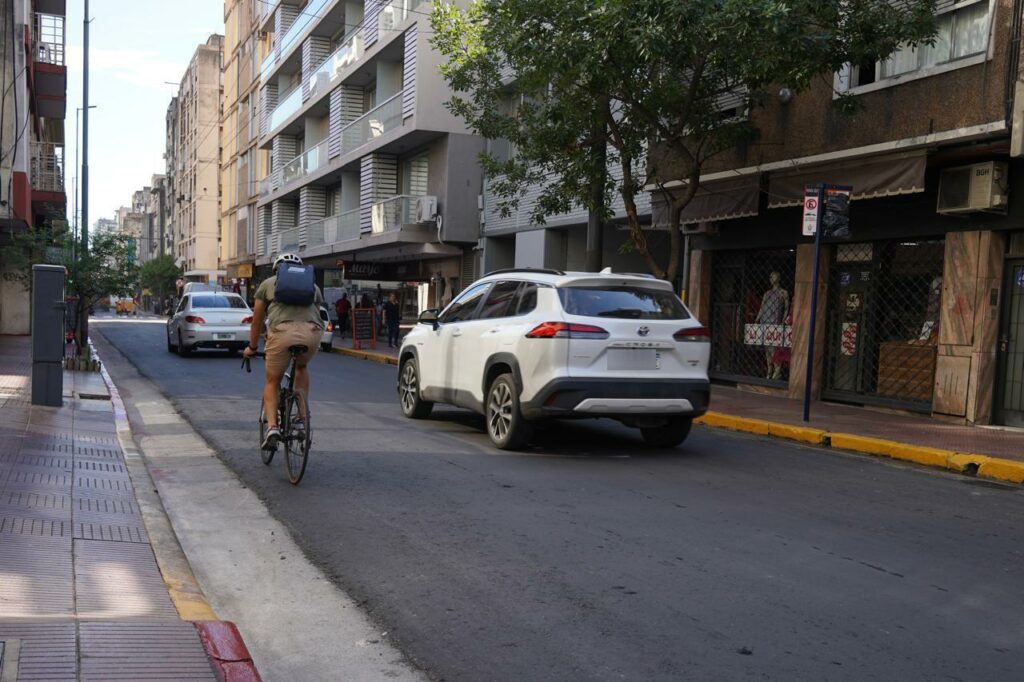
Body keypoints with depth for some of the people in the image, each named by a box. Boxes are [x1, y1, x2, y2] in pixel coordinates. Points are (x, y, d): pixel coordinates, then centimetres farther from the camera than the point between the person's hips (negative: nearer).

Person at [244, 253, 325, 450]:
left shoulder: (269, 283, 28)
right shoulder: (313, 285, 33)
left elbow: (257, 321, 32)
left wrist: (252, 348, 46)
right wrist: (308, 343, 55)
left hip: (282, 331, -2)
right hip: (312, 332, 2)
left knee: (272, 381, 17)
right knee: (302, 367, 32)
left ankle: (272, 426, -3)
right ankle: (302, 418, 24)